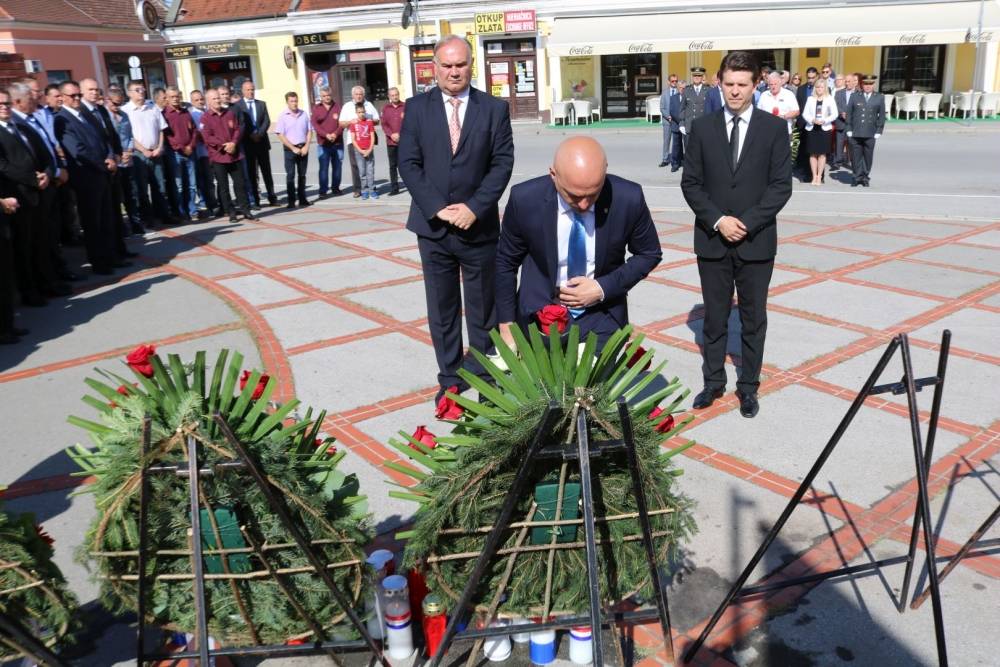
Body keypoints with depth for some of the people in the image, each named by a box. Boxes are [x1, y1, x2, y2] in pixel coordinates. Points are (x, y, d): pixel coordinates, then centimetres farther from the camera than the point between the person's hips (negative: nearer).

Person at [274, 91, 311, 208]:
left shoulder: (304, 114, 4)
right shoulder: (283, 116, -5)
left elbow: (308, 132, 7)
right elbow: (281, 135, -7)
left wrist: (306, 146, -5)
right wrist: (293, 148, -11)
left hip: (303, 148, 3)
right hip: (290, 149, -3)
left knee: (302, 174, 9)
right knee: (290, 175, -2)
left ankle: (302, 199, 16)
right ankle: (291, 201, 0)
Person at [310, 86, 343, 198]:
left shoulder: (337, 106, 6)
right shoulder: (316, 108, 5)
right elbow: (315, 124, -4)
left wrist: (336, 134, -17)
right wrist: (326, 135, -17)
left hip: (338, 142, 2)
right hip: (323, 143, -1)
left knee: (337, 166, 8)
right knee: (323, 167, -5)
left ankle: (335, 188, 19)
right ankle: (323, 190, -3)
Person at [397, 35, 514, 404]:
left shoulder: (494, 108, 1)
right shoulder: (417, 107, 3)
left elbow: (502, 163, -4)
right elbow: (408, 163, -2)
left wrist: (474, 207, -15)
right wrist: (437, 208, -13)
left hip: (479, 225, -1)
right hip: (433, 225, 1)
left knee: (482, 306, 10)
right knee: (442, 308, 10)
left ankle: (483, 377, 24)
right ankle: (450, 378, 22)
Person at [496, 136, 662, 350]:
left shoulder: (629, 199, -19)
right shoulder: (525, 200, -19)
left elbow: (649, 254, -1)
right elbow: (506, 262, -3)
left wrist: (604, 288, -15)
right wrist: (507, 327, -1)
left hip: (601, 317, 0)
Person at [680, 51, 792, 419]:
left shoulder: (775, 127, -1)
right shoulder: (702, 127, 2)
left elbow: (781, 185, -4)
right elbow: (690, 183, 0)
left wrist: (747, 223, -15)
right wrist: (718, 220, -13)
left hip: (756, 242, -1)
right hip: (712, 241, 1)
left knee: (753, 319, 9)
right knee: (714, 318, 11)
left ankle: (748, 386, 22)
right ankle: (713, 381, 25)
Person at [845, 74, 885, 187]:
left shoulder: (879, 98, 7)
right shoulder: (854, 97, 7)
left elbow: (881, 116, 7)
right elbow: (849, 114, 6)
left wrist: (878, 131, 0)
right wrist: (849, 129, -1)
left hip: (870, 134, 0)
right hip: (855, 133, 0)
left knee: (868, 157, 5)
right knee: (856, 156, 1)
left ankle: (866, 177, 16)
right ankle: (857, 177, 12)